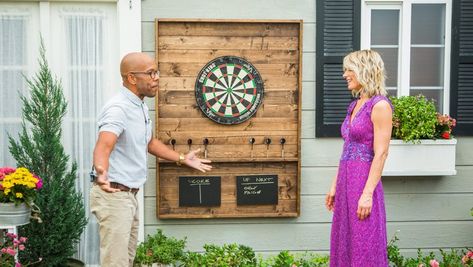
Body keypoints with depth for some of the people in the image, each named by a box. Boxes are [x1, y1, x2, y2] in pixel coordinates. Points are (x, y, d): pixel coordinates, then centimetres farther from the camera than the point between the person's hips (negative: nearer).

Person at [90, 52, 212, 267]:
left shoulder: (141, 107, 10)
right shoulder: (119, 108, -21)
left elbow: (148, 142, 26)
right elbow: (103, 146, -38)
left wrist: (182, 159, 30)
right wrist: (101, 171, -58)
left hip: (129, 194, 10)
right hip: (114, 195, -10)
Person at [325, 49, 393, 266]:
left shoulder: (379, 105, -11)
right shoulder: (354, 106, 15)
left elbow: (380, 154, -16)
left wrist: (367, 194, -20)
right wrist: (334, 186, 17)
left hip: (364, 183, -9)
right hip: (346, 183, 9)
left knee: (364, 249, -1)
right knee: (344, 245, 14)